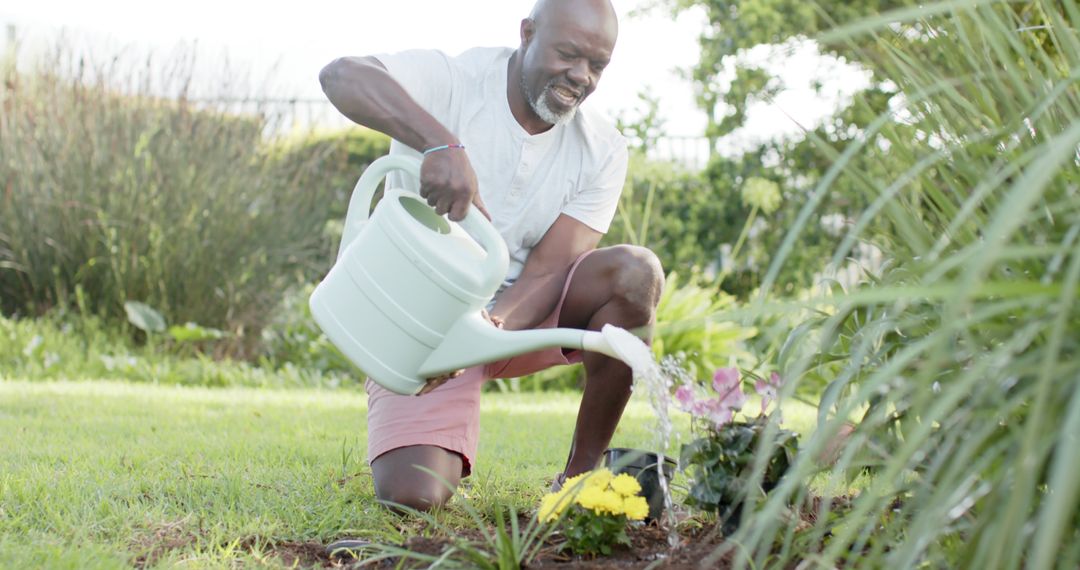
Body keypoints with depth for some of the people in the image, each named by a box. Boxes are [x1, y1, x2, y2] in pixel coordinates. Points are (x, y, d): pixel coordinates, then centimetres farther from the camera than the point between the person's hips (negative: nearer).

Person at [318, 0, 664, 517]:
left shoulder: (602, 151, -7)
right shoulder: (451, 82, -16)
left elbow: (549, 269, -16)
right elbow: (341, 75, -36)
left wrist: (493, 327, -37)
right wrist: (442, 144, -52)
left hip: (524, 312, 3)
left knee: (634, 272, -27)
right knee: (409, 495, -23)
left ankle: (581, 473, -12)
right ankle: (450, 446, 18)